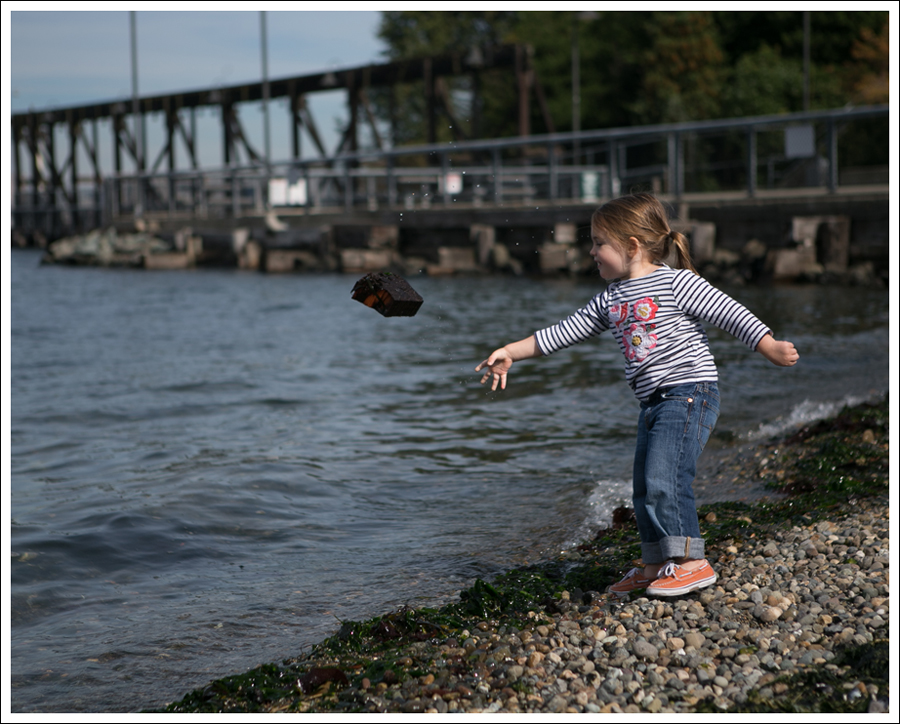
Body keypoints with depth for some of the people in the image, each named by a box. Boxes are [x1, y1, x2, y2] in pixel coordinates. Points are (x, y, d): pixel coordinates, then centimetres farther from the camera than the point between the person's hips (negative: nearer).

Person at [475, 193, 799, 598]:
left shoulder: (676, 283, -7)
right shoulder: (609, 300, 14)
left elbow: (730, 314, -7)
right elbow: (562, 333, 16)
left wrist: (772, 349, -11)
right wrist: (510, 352, 13)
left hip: (689, 392, -8)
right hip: (653, 402, 8)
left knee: (664, 478, -18)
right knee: (644, 489, 9)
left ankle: (692, 563, -11)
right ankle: (657, 566, 21)